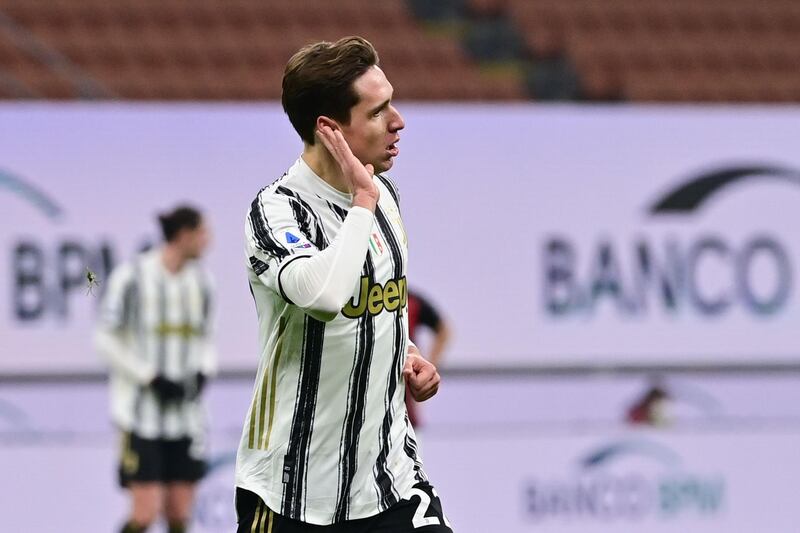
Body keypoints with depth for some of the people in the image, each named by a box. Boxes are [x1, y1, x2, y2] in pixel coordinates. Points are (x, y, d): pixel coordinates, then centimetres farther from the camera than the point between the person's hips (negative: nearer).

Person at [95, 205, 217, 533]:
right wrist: (152, 378, -14)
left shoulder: (199, 281, 8)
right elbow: (105, 340, -8)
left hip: (185, 416, 6)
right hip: (142, 416, -6)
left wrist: (203, 373, -2)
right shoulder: (133, 277, -11)